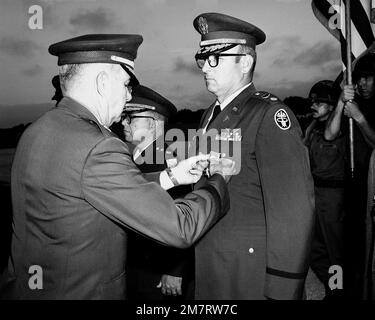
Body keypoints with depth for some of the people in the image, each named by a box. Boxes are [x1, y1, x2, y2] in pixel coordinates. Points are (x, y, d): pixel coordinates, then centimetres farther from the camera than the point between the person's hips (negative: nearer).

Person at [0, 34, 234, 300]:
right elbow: (181, 229, -22)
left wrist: (170, 177, 3)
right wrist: (219, 180, -7)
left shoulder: (36, 132, 0)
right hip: (81, 292, -8)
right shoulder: (98, 148, -26)